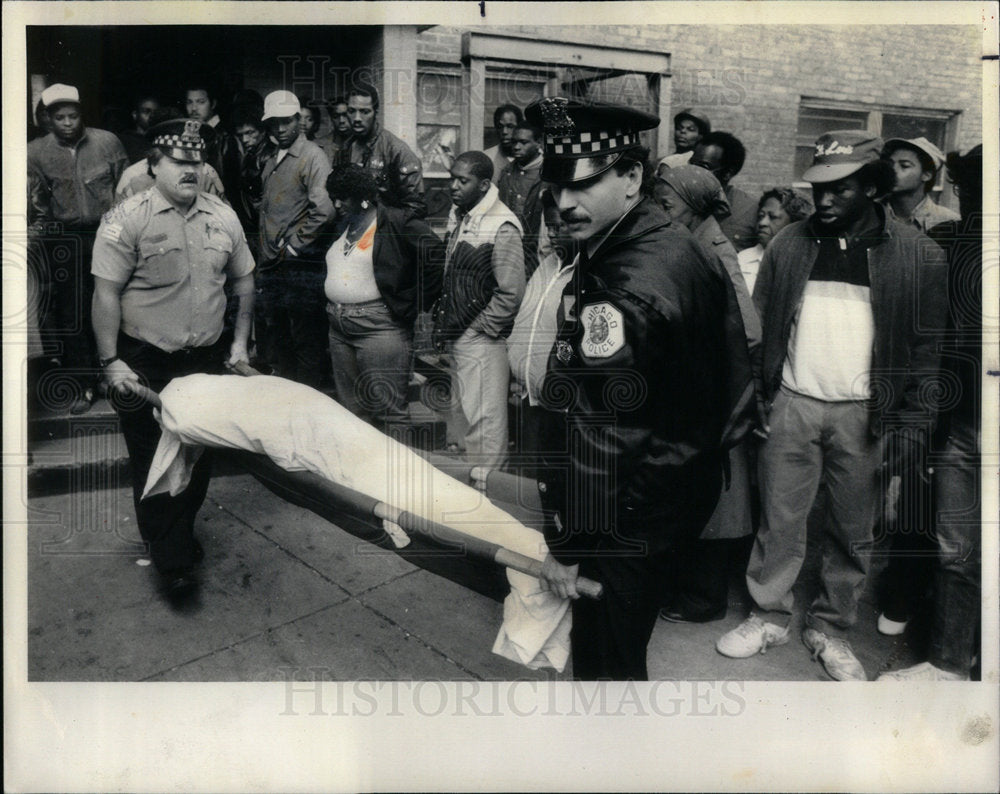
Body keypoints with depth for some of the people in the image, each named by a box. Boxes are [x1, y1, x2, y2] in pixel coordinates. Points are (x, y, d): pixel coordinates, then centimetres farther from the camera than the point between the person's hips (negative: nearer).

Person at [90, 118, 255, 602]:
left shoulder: (222, 217, 4)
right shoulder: (126, 221, -11)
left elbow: (244, 280, 13)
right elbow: (106, 295, -12)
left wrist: (239, 340, 9)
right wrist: (111, 362, -16)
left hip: (207, 361, 5)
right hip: (146, 366, -4)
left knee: (198, 456, 15)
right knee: (152, 462, 3)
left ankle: (181, 535, 37)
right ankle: (172, 561, 15)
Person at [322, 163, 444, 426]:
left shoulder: (398, 223, -7)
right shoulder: (339, 226, 17)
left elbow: (437, 259, -16)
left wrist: (408, 305, -14)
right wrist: (330, 305, 17)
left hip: (380, 327, -7)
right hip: (338, 329, 8)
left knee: (386, 409, -10)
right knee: (350, 411, 11)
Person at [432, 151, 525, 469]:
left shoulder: (502, 226, -17)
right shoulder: (457, 216, 10)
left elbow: (511, 293, -19)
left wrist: (475, 328, -13)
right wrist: (444, 322, 13)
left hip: (483, 340, -9)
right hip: (459, 337, 9)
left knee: (483, 421, -2)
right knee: (461, 416, 18)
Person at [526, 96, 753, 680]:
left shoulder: (620, 292, -28)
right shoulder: (683, 245, 3)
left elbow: (601, 433, -28)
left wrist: (566, 543, -17)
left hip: (630, 520, -10)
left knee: (607, 659, 9)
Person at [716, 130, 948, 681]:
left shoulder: (917, 255, -3)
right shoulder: (788, 245, 2)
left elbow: (928, 347, -2)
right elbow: (761, 326, 6)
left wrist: (910, 425, -8)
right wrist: (756, 397, -2)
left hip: (864, 415, -1)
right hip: (792, 406, 1)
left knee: (851, 533, 10)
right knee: (779, 521, 7)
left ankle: (831, 630, 27)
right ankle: (771, 616, 25)